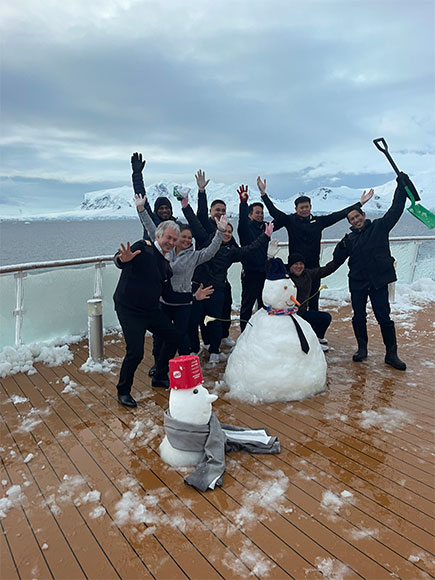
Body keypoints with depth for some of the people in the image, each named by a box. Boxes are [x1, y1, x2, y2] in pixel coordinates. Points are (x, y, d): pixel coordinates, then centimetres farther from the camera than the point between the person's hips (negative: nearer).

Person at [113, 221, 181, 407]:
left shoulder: (165, 264, 12)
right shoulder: (144, 248, -12)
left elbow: (166, 292, 16)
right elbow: (119, 259, -30)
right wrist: (123, 259, -55)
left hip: (151, 311, 9)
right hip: (129, 310, -8)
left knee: (173, 337, 11)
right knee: (135, 352, -15)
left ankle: (160, 378, 30)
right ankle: (123, 391, 11)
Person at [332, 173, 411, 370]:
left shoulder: (379, 227, 3)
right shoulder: (349, 239, 8)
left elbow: (395, 210, -3)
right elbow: (337, 261, 6)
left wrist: (401, 187, -8)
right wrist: (342, 248, -13)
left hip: (378, 281, -3)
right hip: (357, 282, 3)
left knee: (384, 318, -2)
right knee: (358, 318, 9)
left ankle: (391, 354, 8)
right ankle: (362, 348, 27)